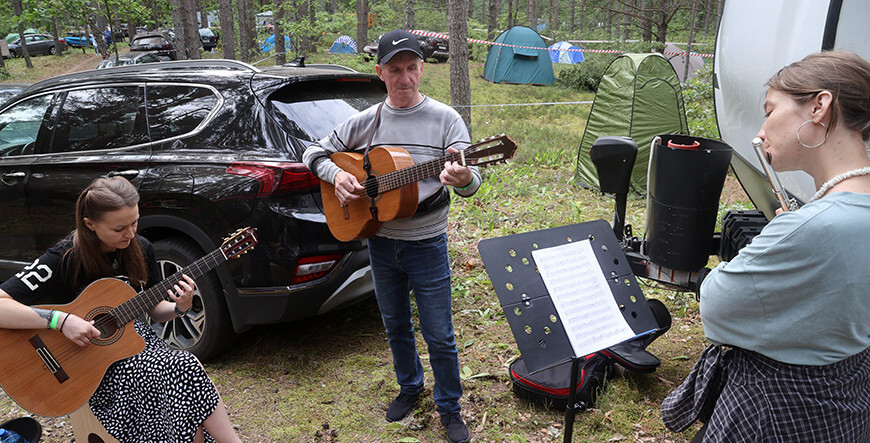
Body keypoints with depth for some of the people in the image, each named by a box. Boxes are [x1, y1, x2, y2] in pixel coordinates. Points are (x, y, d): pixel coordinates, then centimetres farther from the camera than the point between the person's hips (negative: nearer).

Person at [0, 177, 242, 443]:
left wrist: (179, 308, -12)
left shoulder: (140, 249, 1)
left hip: (139, 341, 5)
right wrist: (60, 320, -32)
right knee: (186, 370, -29)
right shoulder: (64, 260, -15)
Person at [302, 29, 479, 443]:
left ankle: (449, 408, 27)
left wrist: (463, 179, -41)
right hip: (380, 241, 3)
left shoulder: (444, 119, -8)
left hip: (427, 244, -3)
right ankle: (409, 386, 44)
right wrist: (336, 175, -12)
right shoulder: (365, 122, 1)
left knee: (439, 335, 5)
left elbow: (470, 179, -16)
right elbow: (315, 153, 9)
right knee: (395, 325, 20)